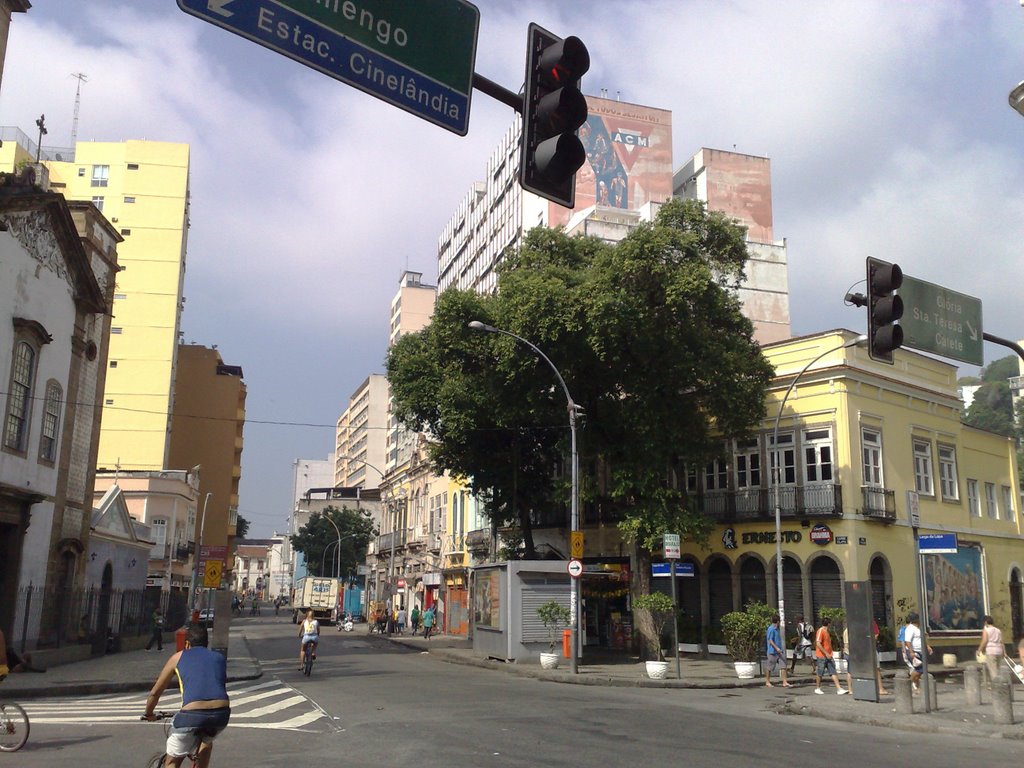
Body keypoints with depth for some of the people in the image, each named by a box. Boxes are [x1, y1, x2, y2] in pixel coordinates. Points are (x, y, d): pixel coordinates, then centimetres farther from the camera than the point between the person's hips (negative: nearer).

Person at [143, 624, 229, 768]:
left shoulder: (178, 657, 20)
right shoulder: (219, 658, 26)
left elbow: (154, 693, 23)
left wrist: (149, 714, 42)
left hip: (192, 715, -3)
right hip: (222, 714, 3)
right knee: (206, 740, 37)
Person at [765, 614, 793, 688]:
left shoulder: (776, 629, 14)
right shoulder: (771, 629, -14)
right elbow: (770, 640, -19)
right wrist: (776, 648, -25)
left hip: (779, 651, 9)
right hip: (773, 651, -8)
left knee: (783, 666, -1)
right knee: (770, 668, 3)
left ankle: (785, 682, -2)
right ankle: (767, 682, 17)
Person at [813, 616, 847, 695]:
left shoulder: (827, 631, 15)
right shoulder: (820, 631, -14)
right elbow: (818, 644, -22)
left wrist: (829, 654, 17)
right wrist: (826, 653, -23)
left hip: (828, 656, 8)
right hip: (821, 656, -8)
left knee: (833, 673, 1)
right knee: (819, 673, 3)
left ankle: (839, 689, -4)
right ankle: (817, 688, 15)